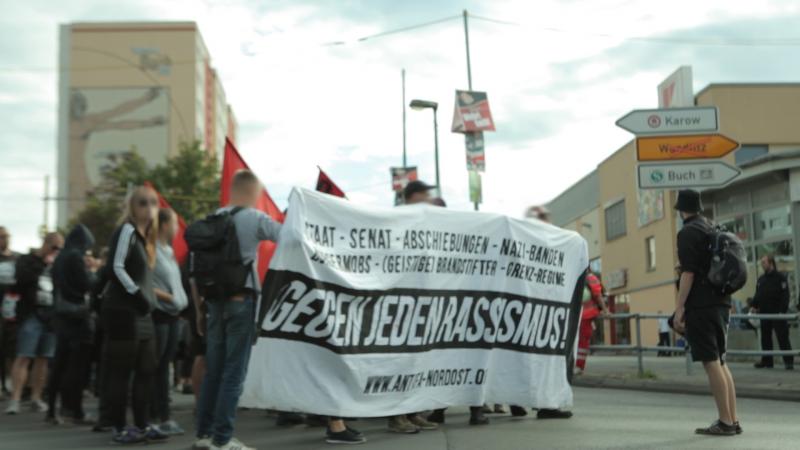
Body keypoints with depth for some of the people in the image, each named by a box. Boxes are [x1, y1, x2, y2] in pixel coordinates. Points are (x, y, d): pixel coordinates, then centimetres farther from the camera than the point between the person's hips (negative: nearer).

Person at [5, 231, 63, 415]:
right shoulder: (26, 260, 5)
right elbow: (22, 279, -15)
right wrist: (43, 264, -10)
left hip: (51, 317, 4)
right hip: (31, 315, -4)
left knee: (43, 359, 7)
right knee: (23, 357, -8)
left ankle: (36, 397, 14)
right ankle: (15, 398, -8)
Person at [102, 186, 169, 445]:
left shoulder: (145, 236, 18)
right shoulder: (126, 231, -9)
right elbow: (115, 268, -18)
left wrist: (148, 297, 15)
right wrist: (136, 293, -20)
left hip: (141, 313, 9)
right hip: (122, 311, -9)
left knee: (146, 370, 10)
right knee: (120, 371, -4)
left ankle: (142, 425, 17)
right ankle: (120, 429, 1)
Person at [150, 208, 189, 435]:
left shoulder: (169, 250, 16)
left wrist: (180, 299, 9)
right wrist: (166, 296, -17)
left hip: (172, 315, 9)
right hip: (158, 315, -8)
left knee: (163, 367, 11)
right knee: (153, 368, -2)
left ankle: (163, 417, 16)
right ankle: (154, 417, 3)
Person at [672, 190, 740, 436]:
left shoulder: (688, 233, -8)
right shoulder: (715, 230, 17)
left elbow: (688, 272, -16)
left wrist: (679, 308, -15)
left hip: (701, 306, -8)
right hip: (721, 304, 9)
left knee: (711, 363, -7)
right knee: (720, 361, 11)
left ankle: (725, 422, -6)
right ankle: (732, 420, 12)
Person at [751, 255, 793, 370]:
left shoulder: (780, 278, -3)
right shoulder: (761, 279, 15)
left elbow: (785, 295, -9)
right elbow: (757, 295, 20)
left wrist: (782, 311, -17)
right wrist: (754, 305, 3)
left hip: (777, 313, -6)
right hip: (764, 313, 6)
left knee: (783, 338, -7)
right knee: (765, 338, 8)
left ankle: (789, 361, -5)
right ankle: (766, 361, 14)